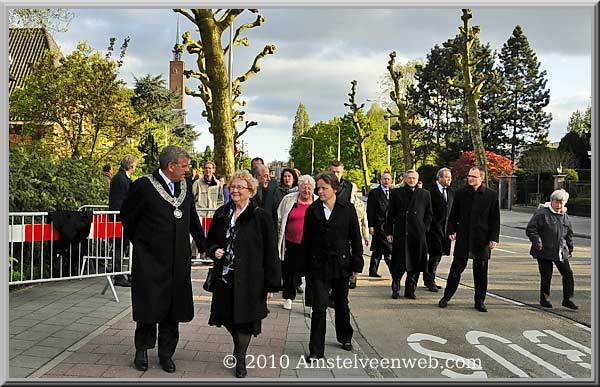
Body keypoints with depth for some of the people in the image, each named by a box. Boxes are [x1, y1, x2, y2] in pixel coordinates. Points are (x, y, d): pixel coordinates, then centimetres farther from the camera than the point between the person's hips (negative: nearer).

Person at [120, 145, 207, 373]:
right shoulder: (144, 186, -11)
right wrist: (140, 242, 8)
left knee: (174, 308, 10)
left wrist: (204, 246, 14)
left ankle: (166, 354, 25)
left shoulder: (186, 186, 6)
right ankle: (142, 350, 27)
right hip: (149, 260, -4)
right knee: (148, 306, 6)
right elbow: (127, 216, 1)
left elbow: (192, 220, 17)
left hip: (178, 261, 5)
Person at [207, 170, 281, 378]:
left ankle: (240, 359, 23)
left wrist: (271, 281, -10)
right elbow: (211, 240, 20)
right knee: (227, 316, 11)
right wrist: (214, 250, -4)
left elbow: (270, 251, -8)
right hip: (225, 275, 5)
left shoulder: (260, 217, -9)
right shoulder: (221, 214, 7)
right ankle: (239, 346, 41)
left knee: (244, 317, 2)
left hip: (249, 277, -4)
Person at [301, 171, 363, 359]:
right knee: (319, 307, -5)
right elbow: (306, 240, 2)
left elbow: (355, 238, 0)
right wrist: (306, 267, 1)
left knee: (342, 304, 18)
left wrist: (357, 264, -3)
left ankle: (345, 337, 39)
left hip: (341, 264, 1)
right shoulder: (312, 210, -1)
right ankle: (316, 349, 4)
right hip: (318, 265, -1)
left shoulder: (347, 209, -3)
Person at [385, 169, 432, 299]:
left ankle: (410, 290, 18)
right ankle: (395, 289, 18)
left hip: (418, 235, 2)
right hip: (400, 234, -2)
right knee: (398, 263, 1)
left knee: (415, 264, 5)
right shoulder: (396, 193, 6)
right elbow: (390, 214, 5)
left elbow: (429, 214, 15)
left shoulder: (425, 194, 10)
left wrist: (424, 229, 3)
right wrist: (389, 232, 0)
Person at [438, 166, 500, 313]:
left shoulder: (491, 195, 0)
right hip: (463, 238, 1)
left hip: (482, 240, -1)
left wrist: (494, 238, -5)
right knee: (456, 268, 6)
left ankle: (480, 301, 20)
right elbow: (453, 215, 9)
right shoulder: (461, 193, 5)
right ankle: (446, 297, 16)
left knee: (481, 272, 7)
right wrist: (451, 230, 0)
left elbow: (495, 220, 1)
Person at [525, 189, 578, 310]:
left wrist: (570, 248, 19)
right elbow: (530, 229, -12)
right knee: (546, 276, 1)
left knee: (568, 274, 3)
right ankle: (544, 299, 19)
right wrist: (537, 243, -18)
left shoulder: (564, 216, 11)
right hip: (544, 252, -6)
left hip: (561, 252, 6)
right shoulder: (542, 214, -10)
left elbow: (569, 233, 24)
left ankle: (567, 299, 16)